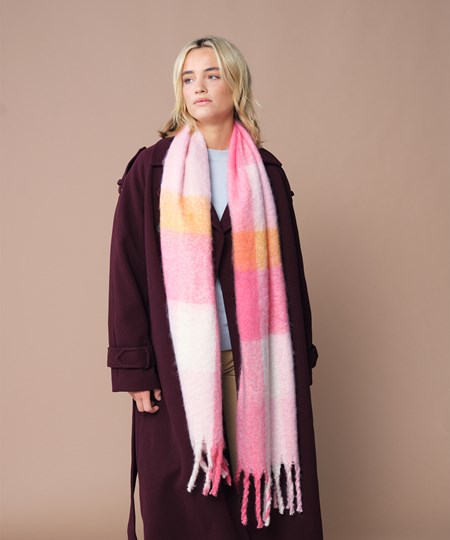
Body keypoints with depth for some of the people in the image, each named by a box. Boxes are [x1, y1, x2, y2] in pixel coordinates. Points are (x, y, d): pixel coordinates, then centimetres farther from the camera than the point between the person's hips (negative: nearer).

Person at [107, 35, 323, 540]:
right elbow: (126, 266, -2)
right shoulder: (151, 169, 3)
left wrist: (301, 357, 6)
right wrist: (133, 366, -8)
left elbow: (288, 268, 8)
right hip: (180, 363, -1)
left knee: (258, 480, 4)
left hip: (255, 359, 2)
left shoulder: (266, 173, 9)